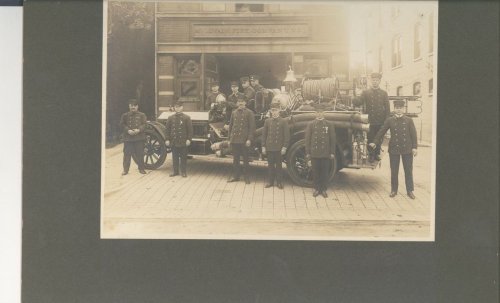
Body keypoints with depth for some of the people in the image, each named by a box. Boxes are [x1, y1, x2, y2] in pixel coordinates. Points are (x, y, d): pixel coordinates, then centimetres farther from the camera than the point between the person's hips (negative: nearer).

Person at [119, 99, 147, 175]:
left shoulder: (142, 115, 5)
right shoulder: (125, 115, 5)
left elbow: (144, 124, -1)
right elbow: (122, 124, 2)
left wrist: (139, 130, -18)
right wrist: (128, 130, -14)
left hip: (139, 137, 0)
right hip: (128, 138, 0)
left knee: (140, 154, 4)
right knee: (127, 154, 1)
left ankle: (141, 168, 17)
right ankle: (125, 169, 9)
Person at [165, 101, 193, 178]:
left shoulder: (186, 118, -1)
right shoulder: (170, 118, 7)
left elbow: (190, 129, -2)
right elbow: (167, 129, 8)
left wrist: (189, 139, -9)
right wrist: (167, 139, 2)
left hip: (183, 142, -2)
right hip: (174, 142, 2)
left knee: (183, 157, 4)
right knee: (175, 157, 9)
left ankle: (183, 172, 12)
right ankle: (175, 171, 18)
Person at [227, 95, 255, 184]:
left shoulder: (249, 113, -2)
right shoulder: (234, 112, 11)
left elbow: (252, 127, -5)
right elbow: (230, 126, 14)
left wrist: (249, 139, -12)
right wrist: (229, 139, 10)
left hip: (244, 140, -4)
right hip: (234, 139, 4)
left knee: (245, 159, 4)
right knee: (235, 159, 9)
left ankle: (246, 176, 12)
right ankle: (236, 176, 17)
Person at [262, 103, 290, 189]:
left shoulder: (283, 122, -2)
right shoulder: (267, 121, 6)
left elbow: (287, 135, -3)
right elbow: (264, 134, 8)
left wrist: (284, 147, -9)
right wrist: (263, 146, 3)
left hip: (279, 148, -2)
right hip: (269, 148, 2)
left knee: (279, 165, 5)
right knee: (270, 165, 9)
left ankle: (279, 182, 13)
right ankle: (270, 181, 18)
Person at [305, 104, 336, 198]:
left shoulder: (329, 125, 4)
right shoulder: (310, 124, 4)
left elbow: (333, 140, 4)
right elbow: (307, 139, 4)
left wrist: (332, 153, -1)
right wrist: (307, 153, -1)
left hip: (326, 154, 0)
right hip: (314, 153, 0)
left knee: (325, 172, 4)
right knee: (315, 172, 5)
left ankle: (323, 189, 13)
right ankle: (316, 189, 15)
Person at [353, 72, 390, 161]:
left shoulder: (384, 93, 9)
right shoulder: (366, 93, 7)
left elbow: (387, 107, 6)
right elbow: (358, 102, -7)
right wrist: (354, 98, -29)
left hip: (380, 121, 1)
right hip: (370, 121, -1)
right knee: (370, 139, 1)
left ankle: (377, 154, 20)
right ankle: (371, 155, 10)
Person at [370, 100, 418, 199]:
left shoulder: (409, 120, 3)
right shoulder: (389, 120, 2)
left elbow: (413, 134, 2)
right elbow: (381, 131, 6)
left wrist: (414, 147, -3)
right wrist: (375, 142, 4)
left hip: (407, 150, 0)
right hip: (394, 149, 0)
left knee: (408, 171, 4)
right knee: (394, 171, 6)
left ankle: (410, 190, 13)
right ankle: (394, 190, 17)